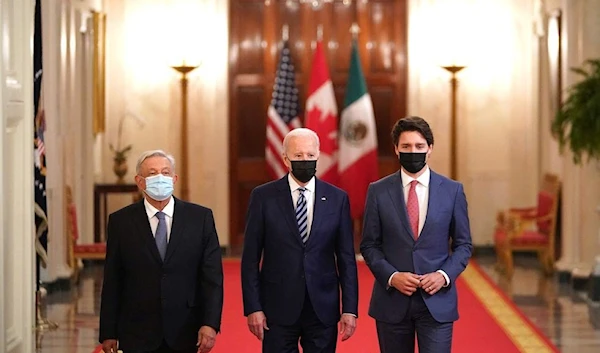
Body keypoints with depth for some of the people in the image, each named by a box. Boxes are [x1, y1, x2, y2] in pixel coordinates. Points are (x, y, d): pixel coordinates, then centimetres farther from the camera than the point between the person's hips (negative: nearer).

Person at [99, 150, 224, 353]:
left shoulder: (200, 218, 2)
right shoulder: (121, 222, 2)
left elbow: (212, 277, 0)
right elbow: (112, 282, 3)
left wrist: (210, 323, -10)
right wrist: (108, 333, 0)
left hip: (186, 336, 1)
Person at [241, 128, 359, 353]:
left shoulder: (337, 199, 4)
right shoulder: (263, 197, 0)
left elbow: (346, 258, 5)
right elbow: (251, 258, 0)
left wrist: (350, 309, 0)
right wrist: (253, 308, -6)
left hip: (323, 309, 1)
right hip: (278, 309, -1)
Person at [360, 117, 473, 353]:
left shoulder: (452, 190, 3)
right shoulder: (378, 191, 2)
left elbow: (463, 244, 7)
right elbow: (369, 245, 4)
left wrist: (444, 275, -10)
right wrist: (391, 276, -11)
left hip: (437, 301, -1)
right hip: (392, 300, 1)